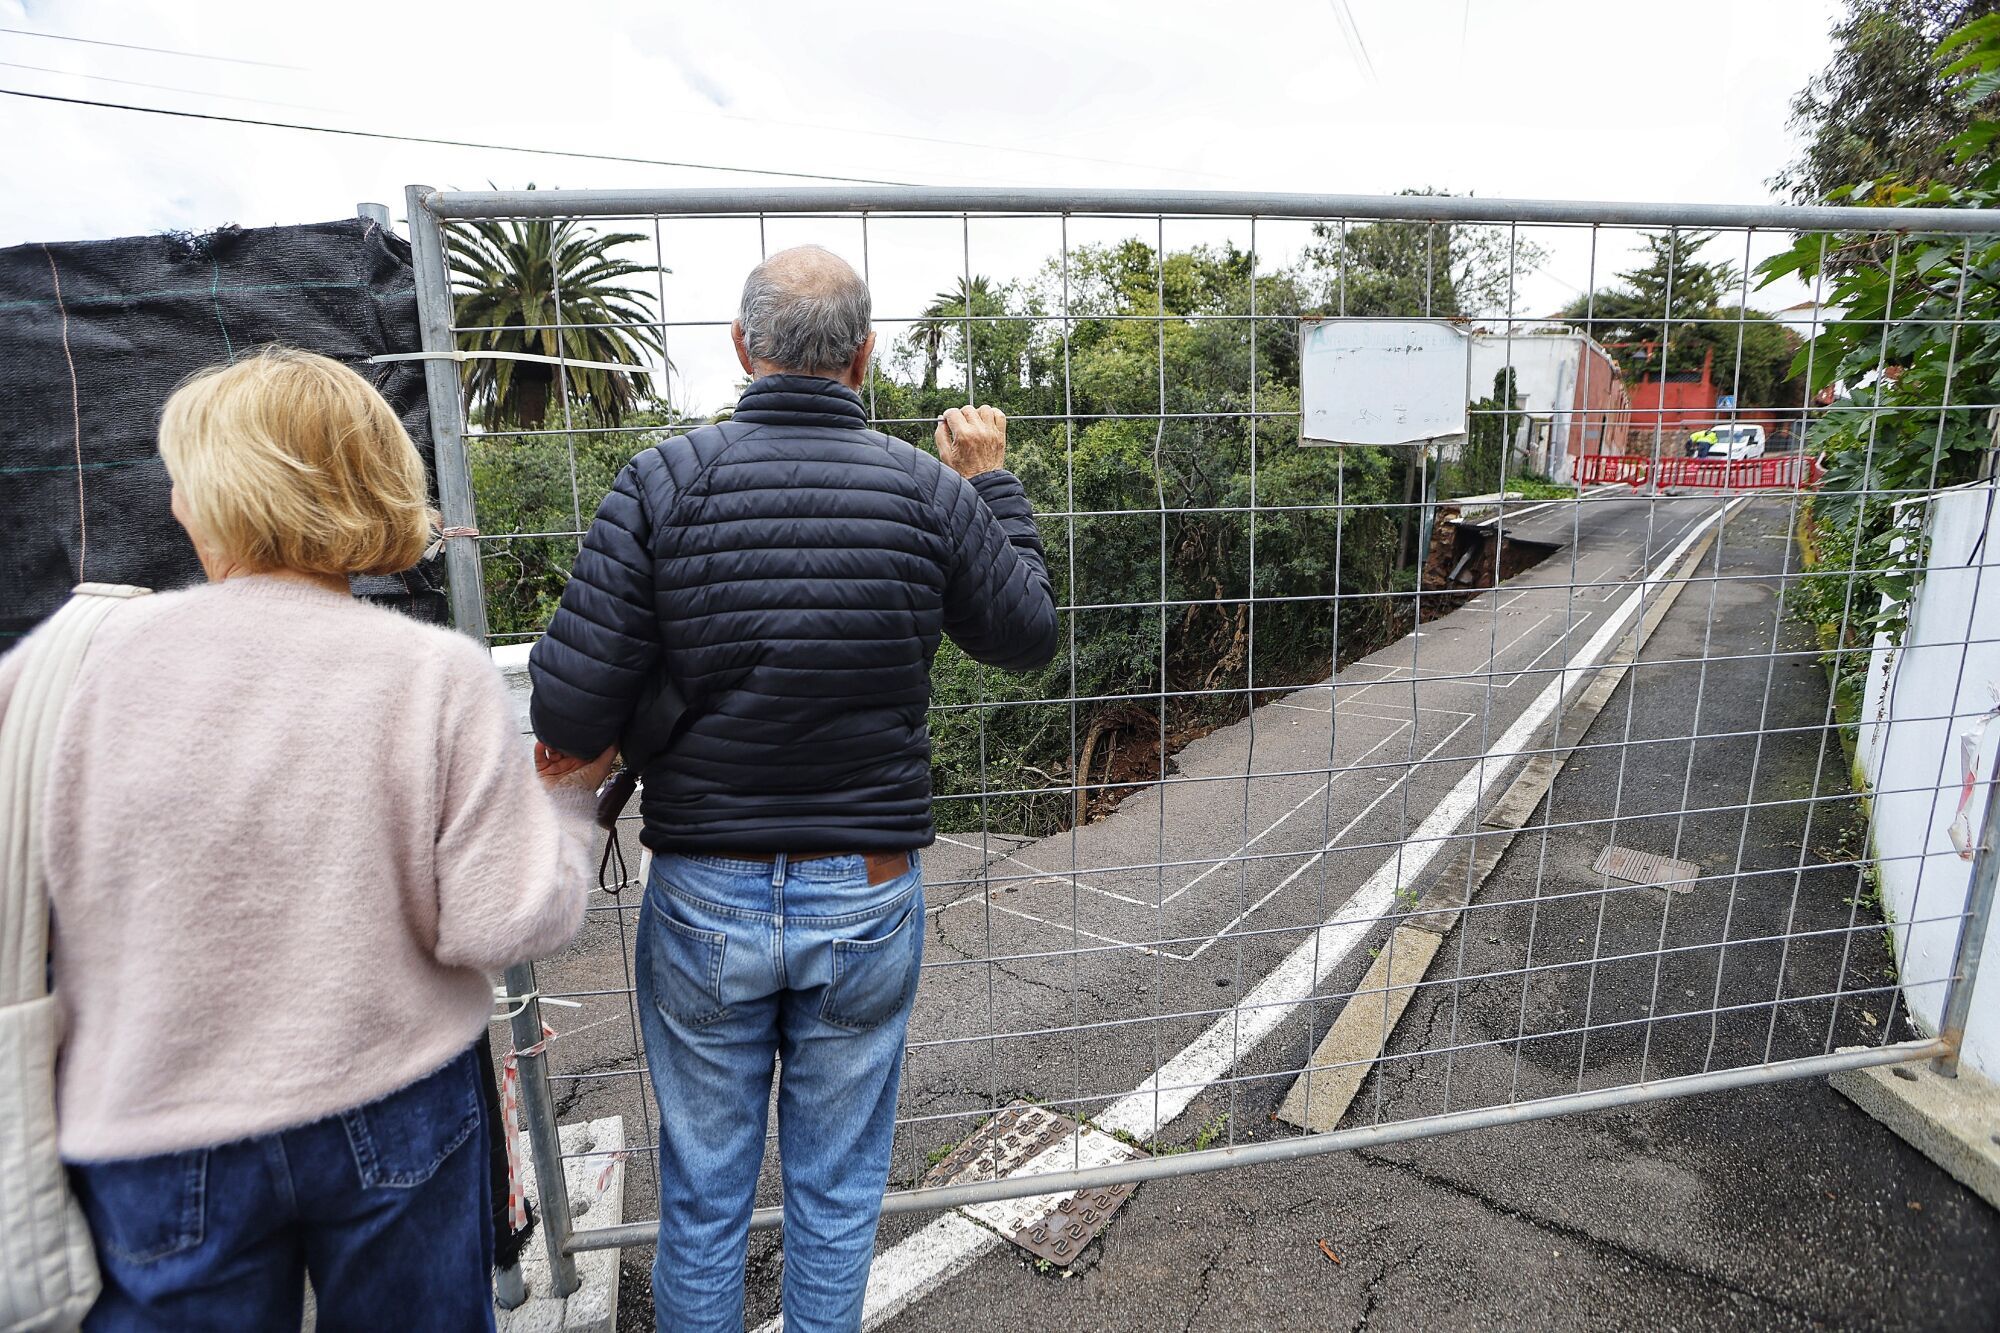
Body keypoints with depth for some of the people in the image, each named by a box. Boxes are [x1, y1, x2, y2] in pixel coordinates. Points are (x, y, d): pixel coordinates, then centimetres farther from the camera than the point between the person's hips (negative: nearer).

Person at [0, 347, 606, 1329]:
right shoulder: (439, 675, -16)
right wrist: (566, 796, -1)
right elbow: (499, 926, -16)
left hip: (160, 1148, 1)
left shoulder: (86, 653, -12)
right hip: (397, 1122, 0)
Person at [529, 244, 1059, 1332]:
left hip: (703, 900, 0)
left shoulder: (663, 483, -12)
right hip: (868, 898, 1)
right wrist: (992, 486, 16)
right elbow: (1029, 635, 7)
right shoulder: (930, 490, -9)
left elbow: (567, 718, -15)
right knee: (837, 1188, 20)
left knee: (703, 1192, 20)